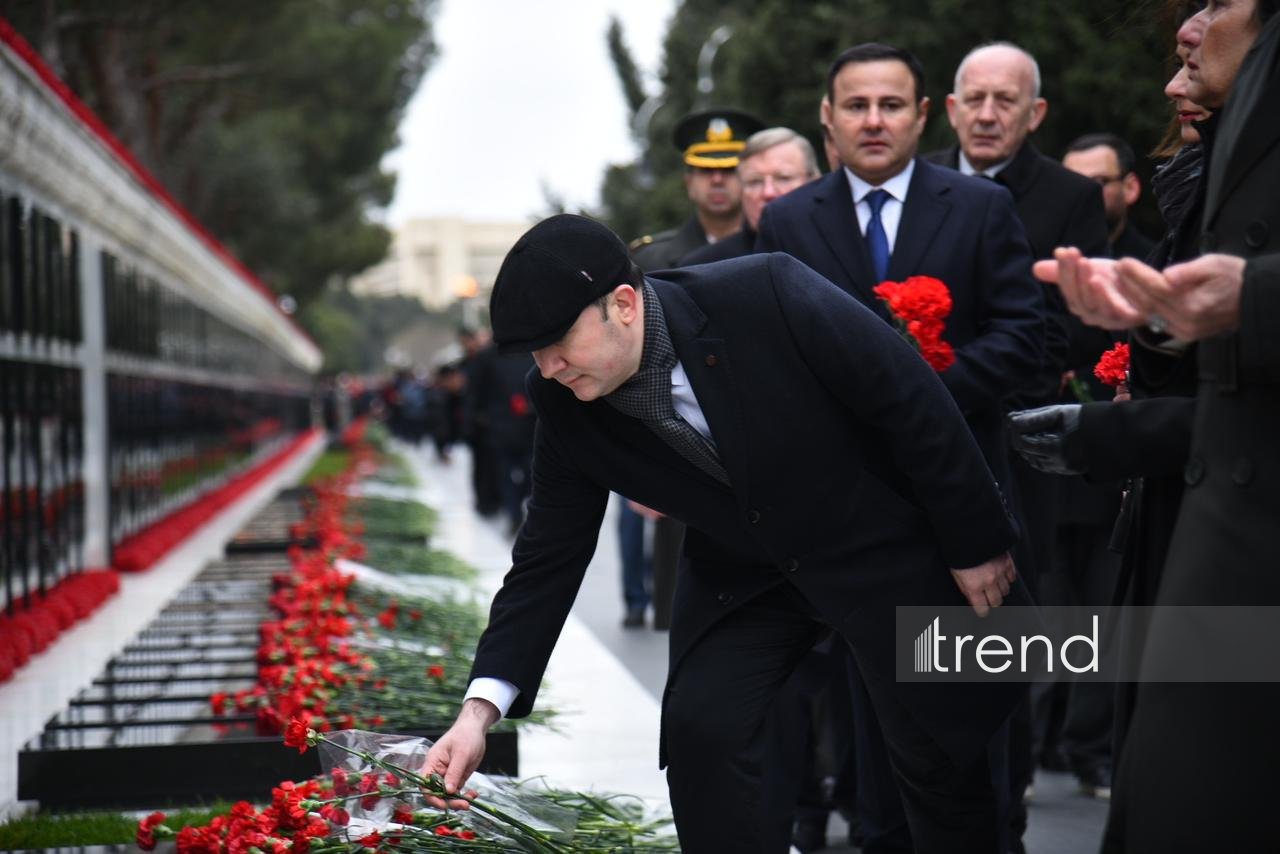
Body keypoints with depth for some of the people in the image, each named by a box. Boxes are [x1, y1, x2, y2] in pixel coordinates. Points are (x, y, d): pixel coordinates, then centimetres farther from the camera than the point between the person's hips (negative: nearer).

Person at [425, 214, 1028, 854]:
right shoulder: (566, 410, -16)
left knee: (940, 751, 4)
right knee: (699, 729, -11)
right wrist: (481, 707, -19)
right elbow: (547, 561, -9)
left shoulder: (767, 296, -31)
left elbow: (913, 400, -21)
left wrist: (974, 544, -13)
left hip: (885, 545, -3)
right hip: (742, 572, 4)